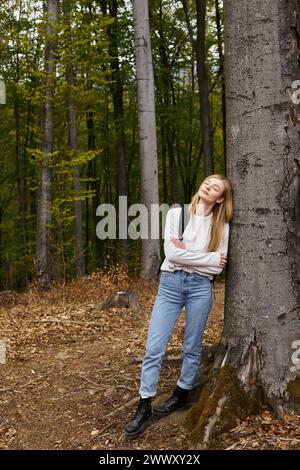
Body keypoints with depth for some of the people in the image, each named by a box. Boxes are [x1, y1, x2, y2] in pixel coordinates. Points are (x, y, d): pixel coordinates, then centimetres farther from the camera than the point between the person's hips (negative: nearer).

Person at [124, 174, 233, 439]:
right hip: (170, 283, 0)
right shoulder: (176, 213, 3)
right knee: (154, 349, -4)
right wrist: (208, 258, -8)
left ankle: (182, 396, 30)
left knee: (192, 348, 9)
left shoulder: (221, 226, 5)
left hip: (200, 287, 1)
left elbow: (218, 266, -4)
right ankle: (144, 410, 4)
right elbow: (171, 253, -9)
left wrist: (186, 252, -9)